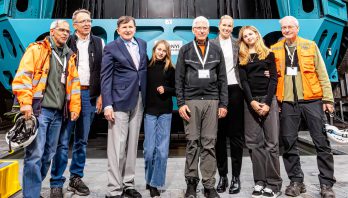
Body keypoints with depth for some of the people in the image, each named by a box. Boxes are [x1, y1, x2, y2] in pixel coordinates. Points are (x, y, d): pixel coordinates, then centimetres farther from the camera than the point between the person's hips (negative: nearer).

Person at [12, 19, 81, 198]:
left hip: (58, 112, 6)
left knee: (48, 154, 12)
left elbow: (74, 83, 16)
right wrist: (25, 102, -19)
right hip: (39, 109, -6)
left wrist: (74, 107, 10)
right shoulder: (37, 49, 0)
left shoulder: (69, 56, 17)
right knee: (35, 154, -8)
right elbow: (23, 75, -10)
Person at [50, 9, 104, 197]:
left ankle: (76, 178, 22)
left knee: (82, 140, 9)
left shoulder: (99, 42, 11)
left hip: (89, 95, 2)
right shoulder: (67, 42, 5)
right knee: (63, 140, -2)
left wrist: (101, 95, 1)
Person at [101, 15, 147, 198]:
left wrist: (145, 96, 6)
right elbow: (105, 78, -6)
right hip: (119, 100, -5)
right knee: (117, 147, -3)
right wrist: (107, 104, -15)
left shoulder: (142, 44, 14)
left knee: (132, 145, 11)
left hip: (139, 100, 5)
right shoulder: (111, 48, -1)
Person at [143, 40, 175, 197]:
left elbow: (176, 90, 8)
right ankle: (149, 179, 25)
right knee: (149, 149, 0)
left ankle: (155, 183, 13)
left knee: (162, 149, 0)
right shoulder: (147, 66, 2)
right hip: (149, 111, 0)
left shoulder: (170, 69, 4)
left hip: (165, 112, 1)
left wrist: (166, 89, -10)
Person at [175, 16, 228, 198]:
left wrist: (223, 104, 3)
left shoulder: (216, 50, 12)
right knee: (192, 143, 2)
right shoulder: (185, 50, 8)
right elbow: (179, 79, 4)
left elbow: (222, 79, 10)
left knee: (209, 144, 2)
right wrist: (181, 103, -5)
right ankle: (191, 182, 14)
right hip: (191, 101, -1)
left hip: (212, 101, 1)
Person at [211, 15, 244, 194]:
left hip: (234, 90, 1)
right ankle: (222, 175, 16)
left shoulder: (238, 44, 12)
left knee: (236, 135, 2)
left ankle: (236, 176, 13)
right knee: (219, 135, 5)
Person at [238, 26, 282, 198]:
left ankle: (273, 183, 3)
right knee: (254, 142, 0)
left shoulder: (268, 54, 11)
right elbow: (243, 81, 3)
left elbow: (273, 79, 2)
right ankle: (259, 181, 7)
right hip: (250, 101, 1)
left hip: (268, 99, -1)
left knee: (271, 141, -4)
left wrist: (267, 103, -10)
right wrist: (252, 102, -11)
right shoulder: (242, 58, 13)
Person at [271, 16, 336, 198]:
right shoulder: (275, 50, 9)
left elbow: (322, 73, 5)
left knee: (321, 142, 2)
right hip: (287, 102, 1)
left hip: (311, 100, -1)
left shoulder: (310, 45, 7)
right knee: (289, 143, 4)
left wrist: (328, 98, -1)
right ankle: (296, 181, 19)